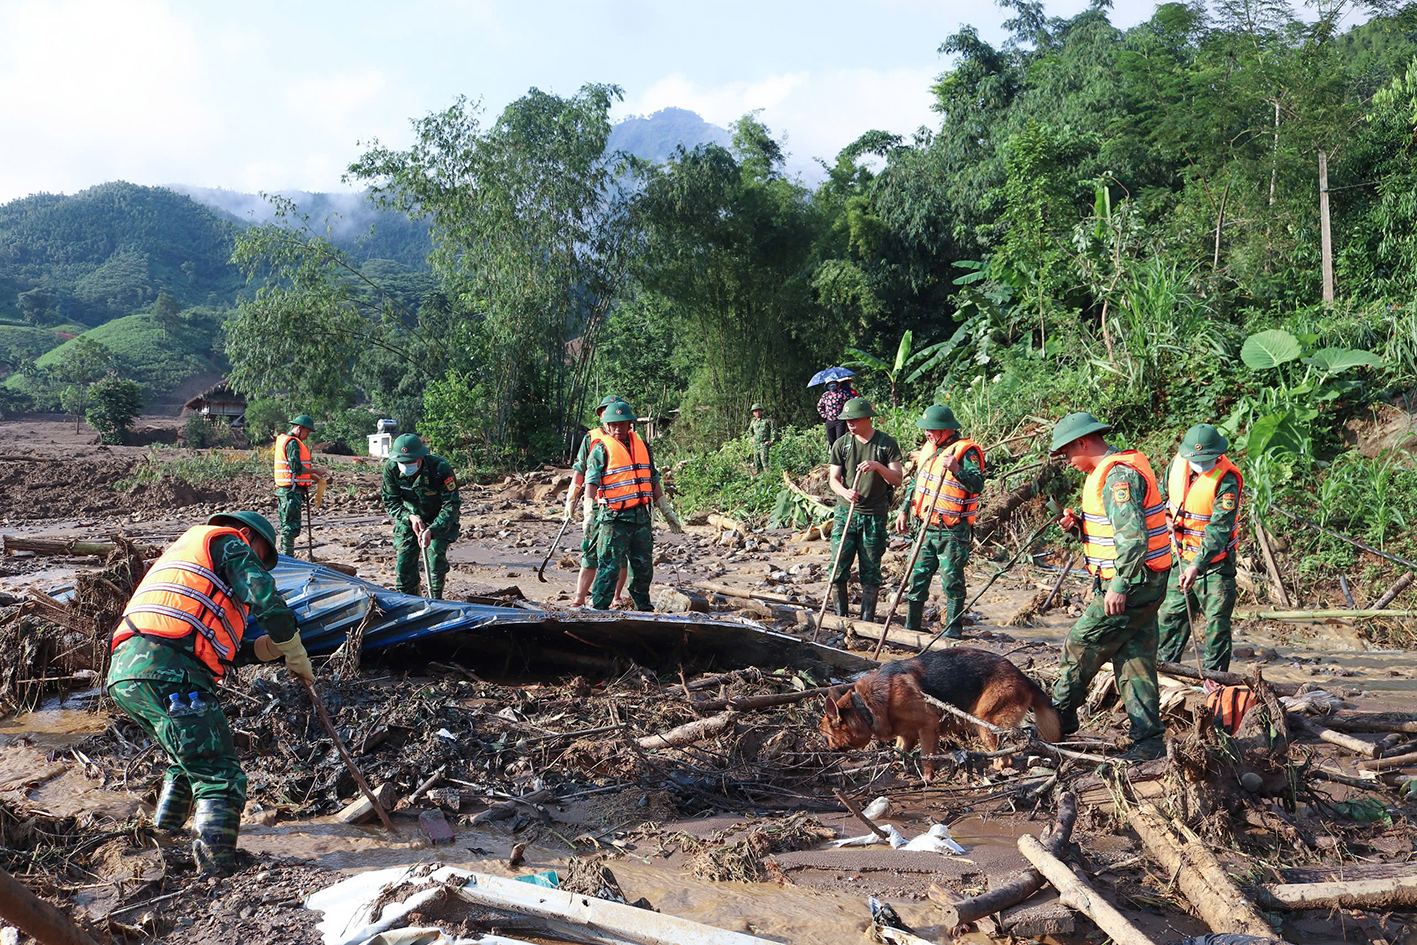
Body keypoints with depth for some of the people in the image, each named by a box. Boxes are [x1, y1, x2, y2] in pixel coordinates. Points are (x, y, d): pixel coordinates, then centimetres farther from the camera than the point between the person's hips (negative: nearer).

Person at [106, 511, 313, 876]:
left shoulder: (182, 550, 38)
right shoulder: (228, 542, 12)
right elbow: (265, 598, -4)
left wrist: (265, 647, 22)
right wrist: (296, 656, 8)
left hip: (121, 671, 9)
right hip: (165, 672, -9)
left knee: (190, 758, 29)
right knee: (221, 777, -9)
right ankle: (216, 868, -20)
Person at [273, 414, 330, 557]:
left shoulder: (284, 440, 20)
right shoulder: (293, 443, -13)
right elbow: (297, 468, -21)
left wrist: (314, 477, 16)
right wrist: (315, 471, -9)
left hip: (285, 490, 11)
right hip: (291, 490, -11)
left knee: (287, 526, 14)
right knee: (291, 526, -8)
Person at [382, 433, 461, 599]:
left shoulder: (441, 468, -34)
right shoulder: (391, 469, -23)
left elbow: (451, 505, -31)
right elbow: (390, 502, -12)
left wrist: (432, 530, -42)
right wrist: (410, 517, -31)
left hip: (441, 517, -3)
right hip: (410, 516, 3)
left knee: (436, 553, -17)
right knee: (405, 555, -5)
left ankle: (436, 600, 0)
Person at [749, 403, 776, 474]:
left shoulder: (767, 419, -5)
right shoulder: (753, 421, 12)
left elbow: (774, 429, -5)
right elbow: (750, 430, 31)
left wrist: (772, 440, -9)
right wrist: (752, 438, 18)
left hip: (764, 444, -6)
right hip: (755, 444, 6)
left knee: (764, 459, -15)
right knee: (756, 460, 9)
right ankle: (758, 473, 17)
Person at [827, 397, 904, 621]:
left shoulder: (887, 444, 0)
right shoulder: (841, 444, 5)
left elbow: (897, 479, -4)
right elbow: (834, 479, 3)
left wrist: (878, 466, -22)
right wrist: (844, 492, -19)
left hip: (875, 516, -1)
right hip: (845, 512, 2)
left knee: (871, 571, 3)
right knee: (839, 567, -2)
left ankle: (867, 620, 13)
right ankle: (840, 616, 15)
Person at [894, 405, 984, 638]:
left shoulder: (966, 451, -12)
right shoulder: (929, 448, 12)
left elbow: (977, 486, -26)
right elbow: (916, 481, 24)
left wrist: (956, 470, -41)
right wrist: (904, 510, 21)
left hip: (952, 532, -7)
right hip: (925, 528, 8)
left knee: (952, 582, -1)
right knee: (917, 577, 11)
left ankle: (953, 631, 10)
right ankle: (911, 627, 21)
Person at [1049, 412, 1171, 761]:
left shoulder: (1117, 475, -18)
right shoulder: (1111, 470, 15)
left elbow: (1134, 537, -27)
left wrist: (1118, 586, -27)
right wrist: (1079, 525, 6)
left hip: (1130, 584, -10)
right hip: (1143, 584, 10)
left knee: (1080, 647, 1)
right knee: (1135, 660, 10)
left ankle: (1058, 719, 16)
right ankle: (1148, 740, 12)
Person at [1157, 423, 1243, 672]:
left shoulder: (1226, 480, -22)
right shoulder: (1178, 462, -3)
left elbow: (1219, 530, -27)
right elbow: (1163, 494, 17)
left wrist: (1197, 565, -34)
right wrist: (1166, 518, -2)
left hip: (1215, 561, -6)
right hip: (1182, 555, 6)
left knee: (1217, 621, -1)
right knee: (1170, 613, 12)